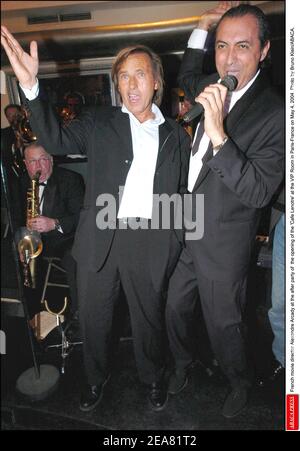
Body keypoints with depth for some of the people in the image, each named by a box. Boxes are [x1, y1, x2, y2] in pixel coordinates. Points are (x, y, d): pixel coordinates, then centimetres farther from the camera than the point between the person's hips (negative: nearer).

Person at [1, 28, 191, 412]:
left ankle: (153, 378, 44)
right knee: (93, 317, 15)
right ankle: (97, 377, 43)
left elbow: (183, 195, 9)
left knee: (148, 318, 15)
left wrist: (176, 243, 2)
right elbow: (56, 140, -9)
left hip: (151, 242, 0)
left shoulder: (176, 136, 7)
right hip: (100, 238, 1)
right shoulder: (100, 122, 4)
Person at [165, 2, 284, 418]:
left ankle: (240, 384, 45)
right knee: (176, 308, 22)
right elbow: (187, 79, 24)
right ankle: (182, 364, 51)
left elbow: (259, 192, -26)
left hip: (223, 246, -6)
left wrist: (219, 134, -37)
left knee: (223, 325, 13)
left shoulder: (274, 113, -20)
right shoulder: (215, 87, 1)